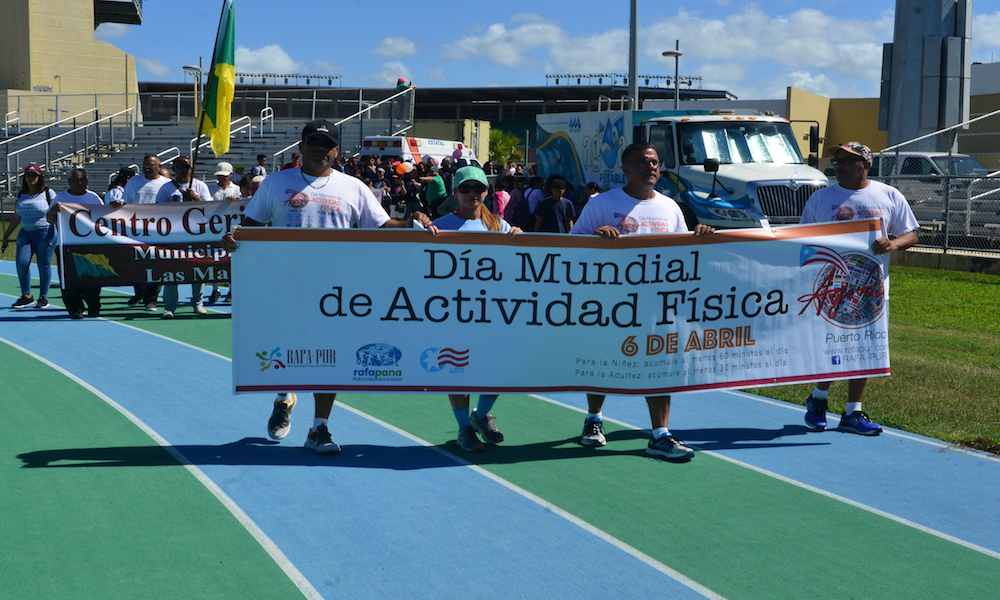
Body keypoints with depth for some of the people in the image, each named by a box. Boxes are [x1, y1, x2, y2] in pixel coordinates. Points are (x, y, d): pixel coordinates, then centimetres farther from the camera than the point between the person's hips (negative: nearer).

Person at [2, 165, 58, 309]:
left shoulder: (48, 193, 0)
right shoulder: (21, 195, 12)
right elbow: (16, 218, 18)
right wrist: (6, 236, 17)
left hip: (44, 233, -4)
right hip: (25, 233, 4)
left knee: (44, 265, -2)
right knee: (21, 263, -7)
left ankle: (43, 297, 9)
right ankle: (26, 296, 5)